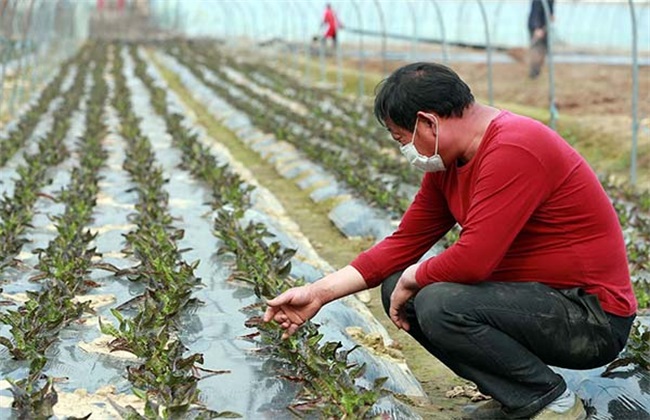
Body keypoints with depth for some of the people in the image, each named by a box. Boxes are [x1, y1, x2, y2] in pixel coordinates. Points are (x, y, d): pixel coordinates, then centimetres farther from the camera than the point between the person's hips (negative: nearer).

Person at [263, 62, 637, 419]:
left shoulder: (513, 151, -24)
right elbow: (403, 243, 9)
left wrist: (412, 279, -9)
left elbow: (474, 259, -29)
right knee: (397, 289, 4)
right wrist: (318, 293, 5)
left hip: (592, 317, -9)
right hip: (539, 295, 10)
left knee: (438, 304, -28)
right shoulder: (446, 163, 6)